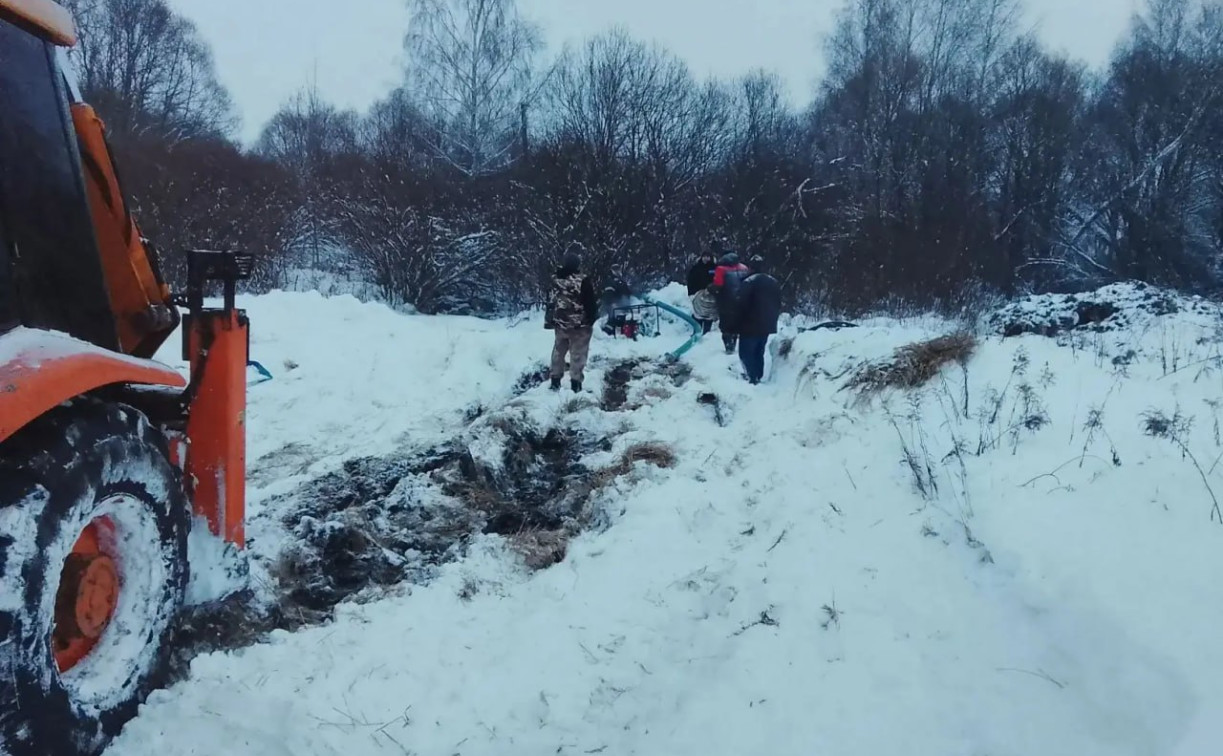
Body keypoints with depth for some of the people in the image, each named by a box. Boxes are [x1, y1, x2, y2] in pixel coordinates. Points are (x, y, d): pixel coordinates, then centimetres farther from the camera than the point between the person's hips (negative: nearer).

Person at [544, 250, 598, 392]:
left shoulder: (555, 280, 2)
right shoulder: (583, 281, -18)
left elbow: (550, 302, 11)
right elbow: (590, 302, -12)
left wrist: (549, 320, 20)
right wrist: (592, 318, 2)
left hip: (560, 323, 6)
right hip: (579, 325, -6)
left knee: (558, 351, 17)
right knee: (577, 354, 1)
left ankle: (555, 381, 23)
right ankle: (576, 382, 1)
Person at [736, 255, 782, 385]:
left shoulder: (750, 281, -15)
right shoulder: (774, 282, 12)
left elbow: (742, 303, -15)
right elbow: (778, 305, 18)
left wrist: (739, 323, -4)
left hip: (751, 325, -7)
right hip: (767, 326, 7)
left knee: (746, 353, -2)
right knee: (759, 353, 18)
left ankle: (752, 378, -10)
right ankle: (758, 377, 19)